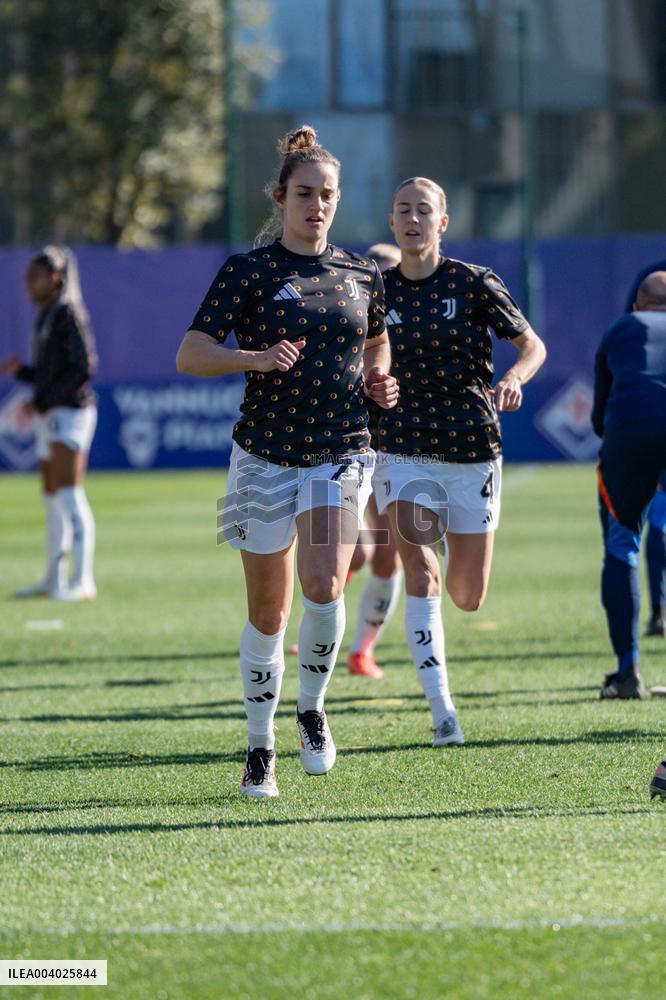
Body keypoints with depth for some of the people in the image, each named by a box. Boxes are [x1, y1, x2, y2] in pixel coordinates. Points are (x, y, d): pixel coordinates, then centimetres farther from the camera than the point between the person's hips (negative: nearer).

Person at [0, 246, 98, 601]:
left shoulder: (68, 313, -10)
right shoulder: (45, 317, 17)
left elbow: (83, 369, -18)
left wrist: (41, 403, -18)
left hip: (71, 412, -10)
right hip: (51, 417, 10)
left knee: (69, 495, -15)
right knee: (51, 498, 12)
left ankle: (83, 582, -19)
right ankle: (53, 580, 19)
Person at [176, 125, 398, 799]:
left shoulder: (362, 275, 9)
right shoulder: (247, 272, -2)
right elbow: (190, 355, -7)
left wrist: (379, 383, 5)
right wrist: (257, 358, -23)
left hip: (341, 455, 1)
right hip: (265, 456, -1)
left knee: (323, 585, -20)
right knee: (268, 609, 3)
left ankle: (312, 710, 6)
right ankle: (260, 749, 18)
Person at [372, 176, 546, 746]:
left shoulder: (474, 284, -5)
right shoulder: (378, 292, 2)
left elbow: (533, 345, 3)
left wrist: (514, 378, -17)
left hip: (472, 449, 0)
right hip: (403, 452, 0)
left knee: (468, 598, 5)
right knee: (420, 574, -18)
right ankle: (443, 710, -18)